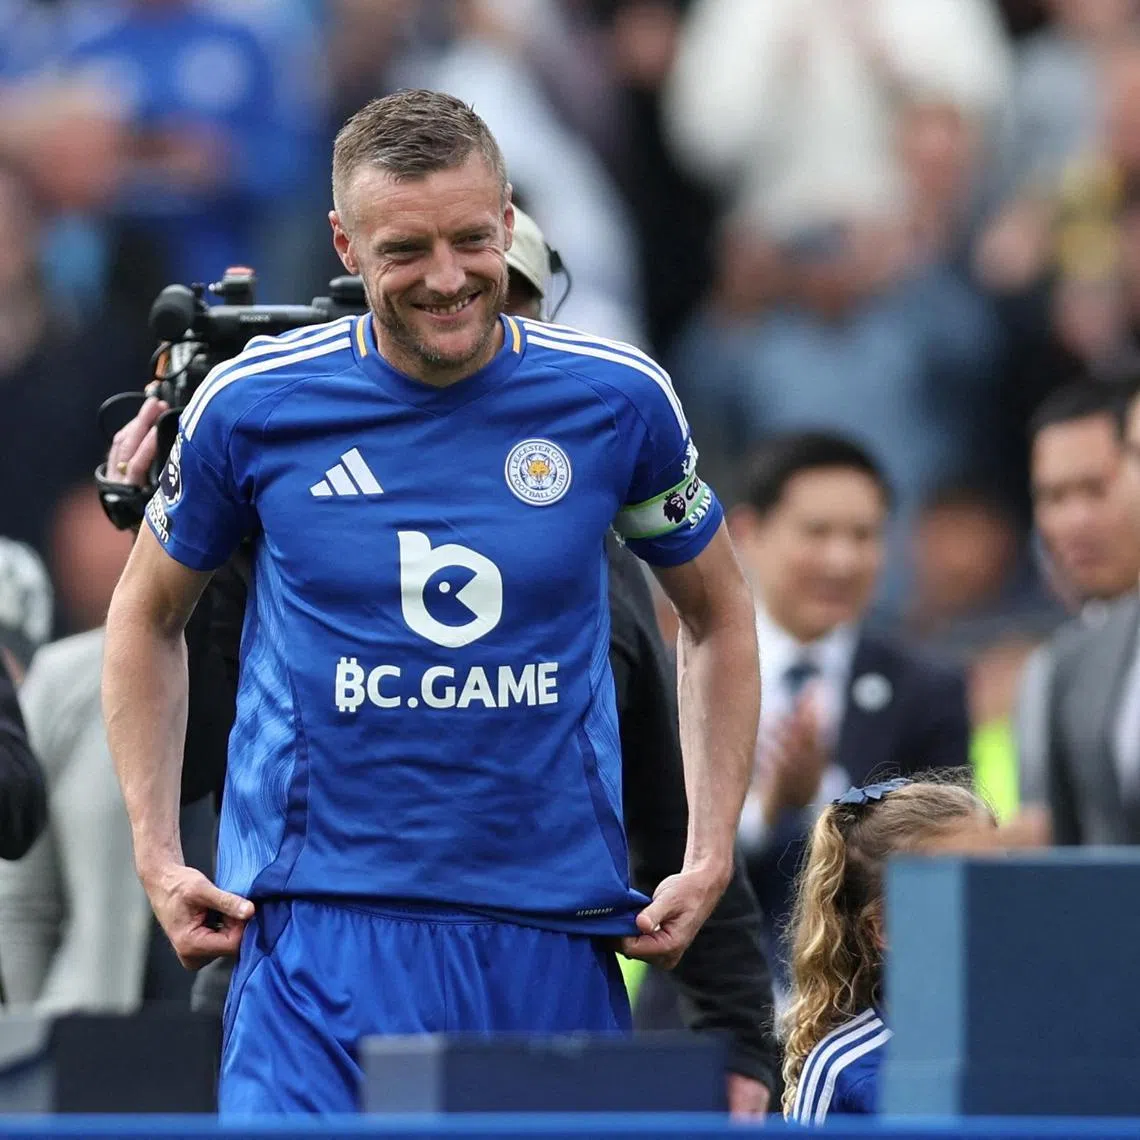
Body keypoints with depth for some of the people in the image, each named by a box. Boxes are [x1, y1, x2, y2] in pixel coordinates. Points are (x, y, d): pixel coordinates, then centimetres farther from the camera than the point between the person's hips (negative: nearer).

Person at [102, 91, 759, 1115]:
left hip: (554, 929, 2)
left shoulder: (617, 401, 0)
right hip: (323, 922, -2)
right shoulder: (253, 405, -2)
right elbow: (148, 617, 14)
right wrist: (157, 858, 6)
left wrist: (711, 860, 8)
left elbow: (718, 618, 16)